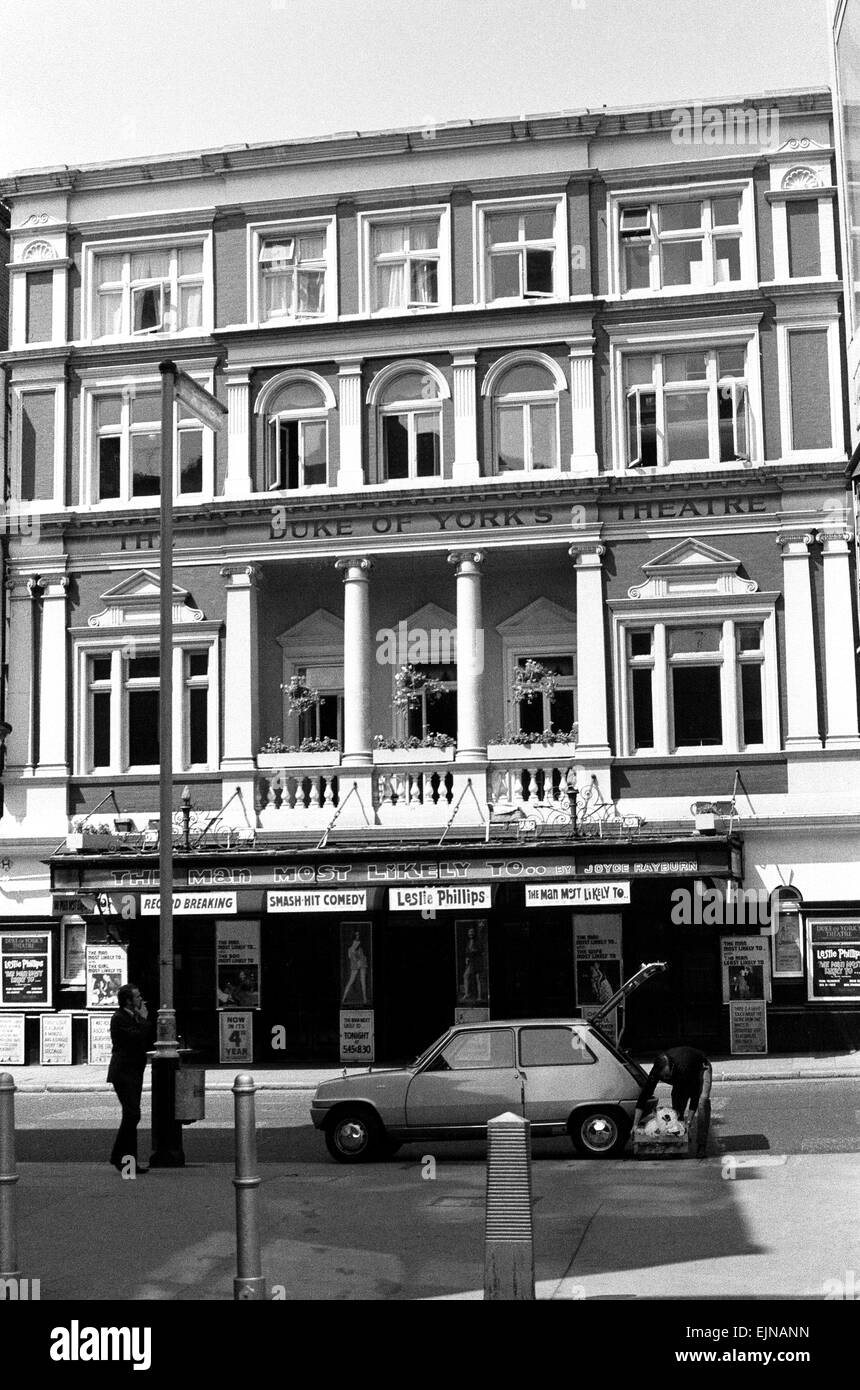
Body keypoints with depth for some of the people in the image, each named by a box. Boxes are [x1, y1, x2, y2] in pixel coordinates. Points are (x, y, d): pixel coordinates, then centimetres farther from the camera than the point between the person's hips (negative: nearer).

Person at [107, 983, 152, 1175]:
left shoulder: (132, 1017, 16)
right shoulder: (119, 1018, -14)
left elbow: (146, 1040, 16)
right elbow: (138, 1037, -25)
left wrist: (143, 1020, 5)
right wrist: (144, 1019, -12)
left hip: (133, 1073, 10)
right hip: (123, 1073, -10)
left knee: (131, 1116, 11)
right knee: (132, 1115, -14)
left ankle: (128, 1160, 16)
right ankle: (120, 1158, -8)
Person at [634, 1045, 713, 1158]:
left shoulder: (683, 1068, -45)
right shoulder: (657, 1070, -31)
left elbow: (695, 1094, -36)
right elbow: (644, 1096, -26)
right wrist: (635, 1125, -29)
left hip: (700, 1068, -5)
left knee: (703, 1100, -25)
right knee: (677, 1106, -8)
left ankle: (701, 1145, -25)